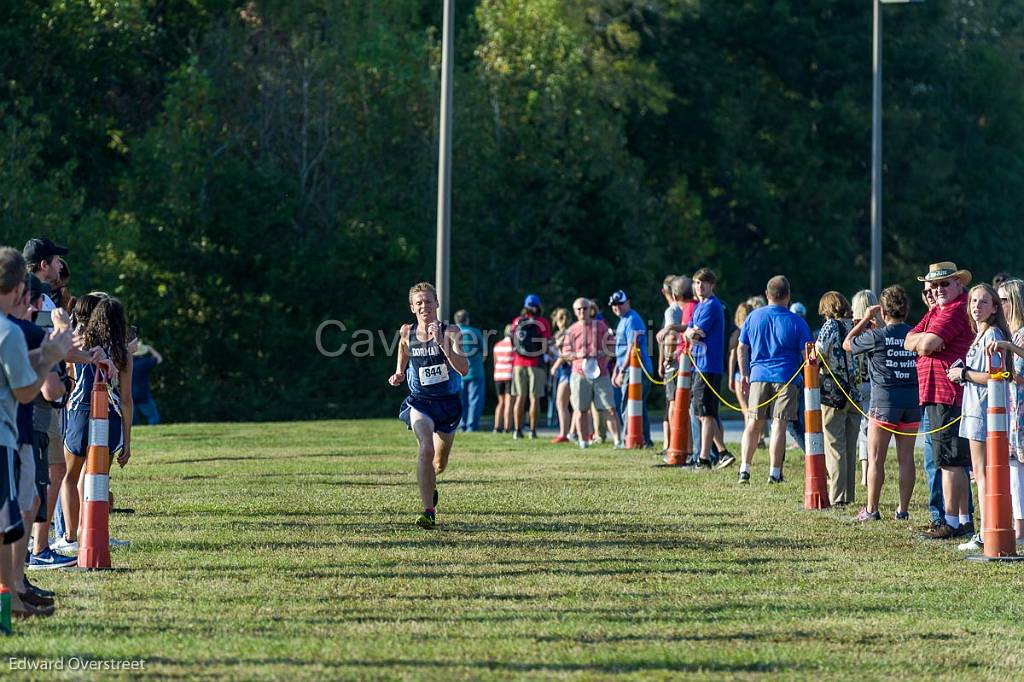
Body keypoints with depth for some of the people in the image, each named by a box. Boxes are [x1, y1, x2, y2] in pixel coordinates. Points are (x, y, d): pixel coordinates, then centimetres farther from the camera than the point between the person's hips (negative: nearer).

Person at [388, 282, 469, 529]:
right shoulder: (407, 333, -2)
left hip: (448, 403, 1)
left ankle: (430, 483, 54)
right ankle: (429, 512, -29)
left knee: (440, 464, 16)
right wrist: (398, 376, 2)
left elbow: (464, 369, -24)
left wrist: (441, 344, -33)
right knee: (427, 449, -27)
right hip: (420, 402, 0)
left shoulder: (450, 332, -11)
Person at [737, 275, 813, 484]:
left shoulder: (753, 317, 4)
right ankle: (774, 473, 0)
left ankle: (745, 469, 6)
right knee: (779, 424, -1)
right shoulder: (797, 322, -4)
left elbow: (741, 349, 9)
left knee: (754, 423, 11)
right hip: (786, 379, -2)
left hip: (758, 375, 2)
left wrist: (744, 374, 19)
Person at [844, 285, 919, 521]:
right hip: (912, 401, 4)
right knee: (906, 458, 7)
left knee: (876, 458, 3)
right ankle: (903, 509, 9)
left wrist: (865, 320, 12)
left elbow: (847, 344, 5)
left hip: (884, 400, -4)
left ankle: (871, 509, 5)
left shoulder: (877, 336, -11)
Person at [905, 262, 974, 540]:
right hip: (936, 394, 11)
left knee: (950, 462, -9)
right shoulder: (936, 311, 19)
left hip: (949, 394, -11)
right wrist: (926, 339, -8)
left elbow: (927, 345, -22)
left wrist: (923, 341, -1)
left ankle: (952, 522, -7)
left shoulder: (957, 309, -13)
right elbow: (910, 342, 11)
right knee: (956, 462, 15)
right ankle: (964, 519, 22)